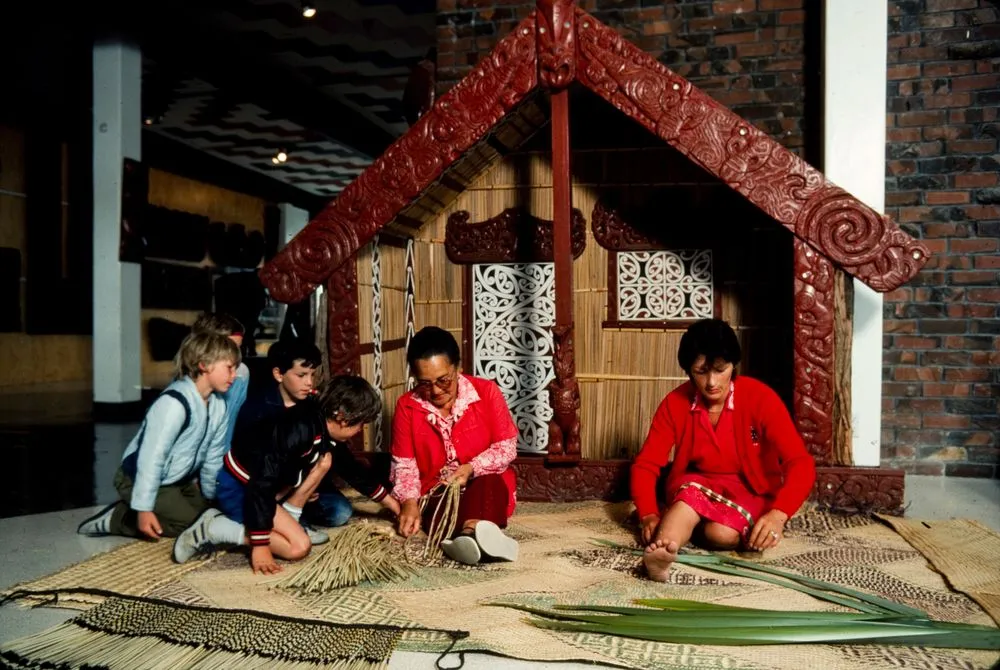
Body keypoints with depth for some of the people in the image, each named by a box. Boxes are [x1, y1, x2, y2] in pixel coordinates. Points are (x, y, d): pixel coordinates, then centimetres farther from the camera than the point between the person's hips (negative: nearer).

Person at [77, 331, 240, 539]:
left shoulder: (218, 404, -5)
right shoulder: (175, 403, -30)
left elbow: (213, 455, 5)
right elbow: (152, 457, -31)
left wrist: (211, 496, 13)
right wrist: (144, 509, -29)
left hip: (177, 480, 9)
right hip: (139, 479, -9)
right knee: (190, 522, -16)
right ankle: (116, 518, -2)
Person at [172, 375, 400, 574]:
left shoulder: (329, 433, -2)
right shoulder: (300, 428, -30)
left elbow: (355, 471, 14)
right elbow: (262, 486, -31)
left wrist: (391, 504, 19)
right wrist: (260, 546, -29)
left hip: (262, 483, 9)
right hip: (237, 487, -9)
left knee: (325, 460, -1)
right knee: (299, 546, -16)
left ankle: (286, 521, 2)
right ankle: (215, 529, -8)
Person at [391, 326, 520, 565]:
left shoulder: (486, 391, -5)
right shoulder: (406, 406, -2)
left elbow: (507, 447, -5)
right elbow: (404, 464, -1)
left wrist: (471, 469, -21)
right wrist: (409, 501, -21)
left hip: (482, 485, -1)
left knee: (490, 484, -36)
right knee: (440, 504, -34)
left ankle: (473, 531, -66)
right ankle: (481, 536, -64)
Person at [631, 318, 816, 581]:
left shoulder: (760, 397, -19)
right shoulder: (675, 403, -11)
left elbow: (801, 463, -26)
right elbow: (645, 464, -11)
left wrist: (779, 514, -43)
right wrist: (649, 514, -29)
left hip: (750, 491, -1)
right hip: (696, 486, 1)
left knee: (722, 533, -33)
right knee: (693, 493, -35)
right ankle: (662, 552, -53)